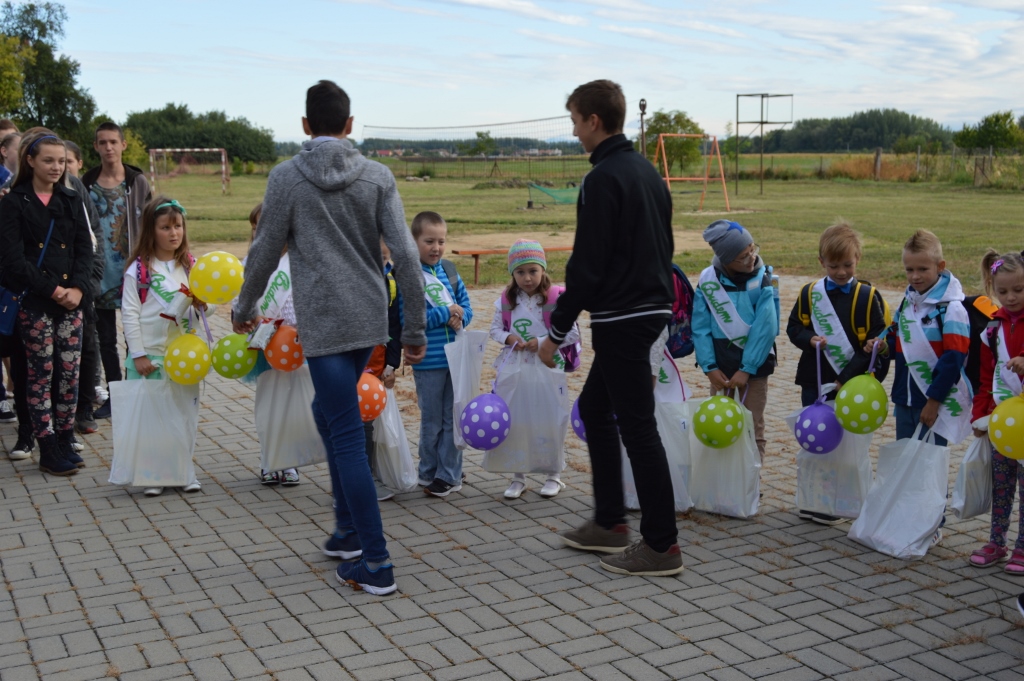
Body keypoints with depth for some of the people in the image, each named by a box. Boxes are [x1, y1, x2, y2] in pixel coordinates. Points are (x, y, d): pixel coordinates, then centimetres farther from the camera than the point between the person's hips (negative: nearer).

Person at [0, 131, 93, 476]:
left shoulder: (71, 201, 11)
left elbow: (85, 249, 6)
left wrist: (77, 288, -10)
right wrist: (52, 290, -14)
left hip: (70, 301, 4)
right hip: (34, 302, -4)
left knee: (70, 372, 5)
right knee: (40, 375, 2)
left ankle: (65, 441, 17)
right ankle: (48, 451, 8)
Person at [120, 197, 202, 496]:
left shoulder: (191, 266, 8)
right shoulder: (138, 270, -4)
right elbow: (129, 314, -6)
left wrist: (200, 303, -13)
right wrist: (139, 355, -10)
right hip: (150, 355, -3)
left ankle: (186, 470, 17)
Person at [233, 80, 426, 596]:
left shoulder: (287, 177, -4)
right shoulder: (378, 177, 3)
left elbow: (264, 253, 1)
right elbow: (405, 255, -3)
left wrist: (244, 310, 19)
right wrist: (415, 330, 3)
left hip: (324, 323, -5)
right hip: (371, 320, 5)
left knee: (347, 435, -3)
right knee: (328, 410, 23)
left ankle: (375, 564, -2)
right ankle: (348, 530, 28)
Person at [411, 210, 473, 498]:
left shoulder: (450, 271, 6)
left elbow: (467, 308, 8)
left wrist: (458, 319, -14)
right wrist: (445, 314, -17)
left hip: (456, 357, 4)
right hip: (428, 362, -4)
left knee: (453, 419, 10)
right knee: (432, 422, 9)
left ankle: (449, 475, 20)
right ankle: (429, 474, 23)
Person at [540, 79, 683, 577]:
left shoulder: (603, 180, -16)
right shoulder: (647, 171, 14)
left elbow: (587, 265, -19)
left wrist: (556, 331, -13)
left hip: (622, 320, -10)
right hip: (652, 308, 10)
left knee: (638, 427, -4)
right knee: (594, 408, 19)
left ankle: (662, 545, 4)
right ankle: (610, 523, 26)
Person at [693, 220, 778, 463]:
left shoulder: (762, 280, -10)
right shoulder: (708, 281, -6)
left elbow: (765, 329, -14)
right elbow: (700, 328, -5)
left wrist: (746, 369, -16)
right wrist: (709, 367, -11)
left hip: (754, 364, -2)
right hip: (720, 366, 2)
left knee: (753, 428, 8)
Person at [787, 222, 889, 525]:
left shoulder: (868, 296, -5)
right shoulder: (809, 292, 3)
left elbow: (876, 343, -7)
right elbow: (794, 327, 11)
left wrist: (847, 377, -15)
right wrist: (810, 339, -13)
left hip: (851, 386, -2)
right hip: (814, 382, 3)